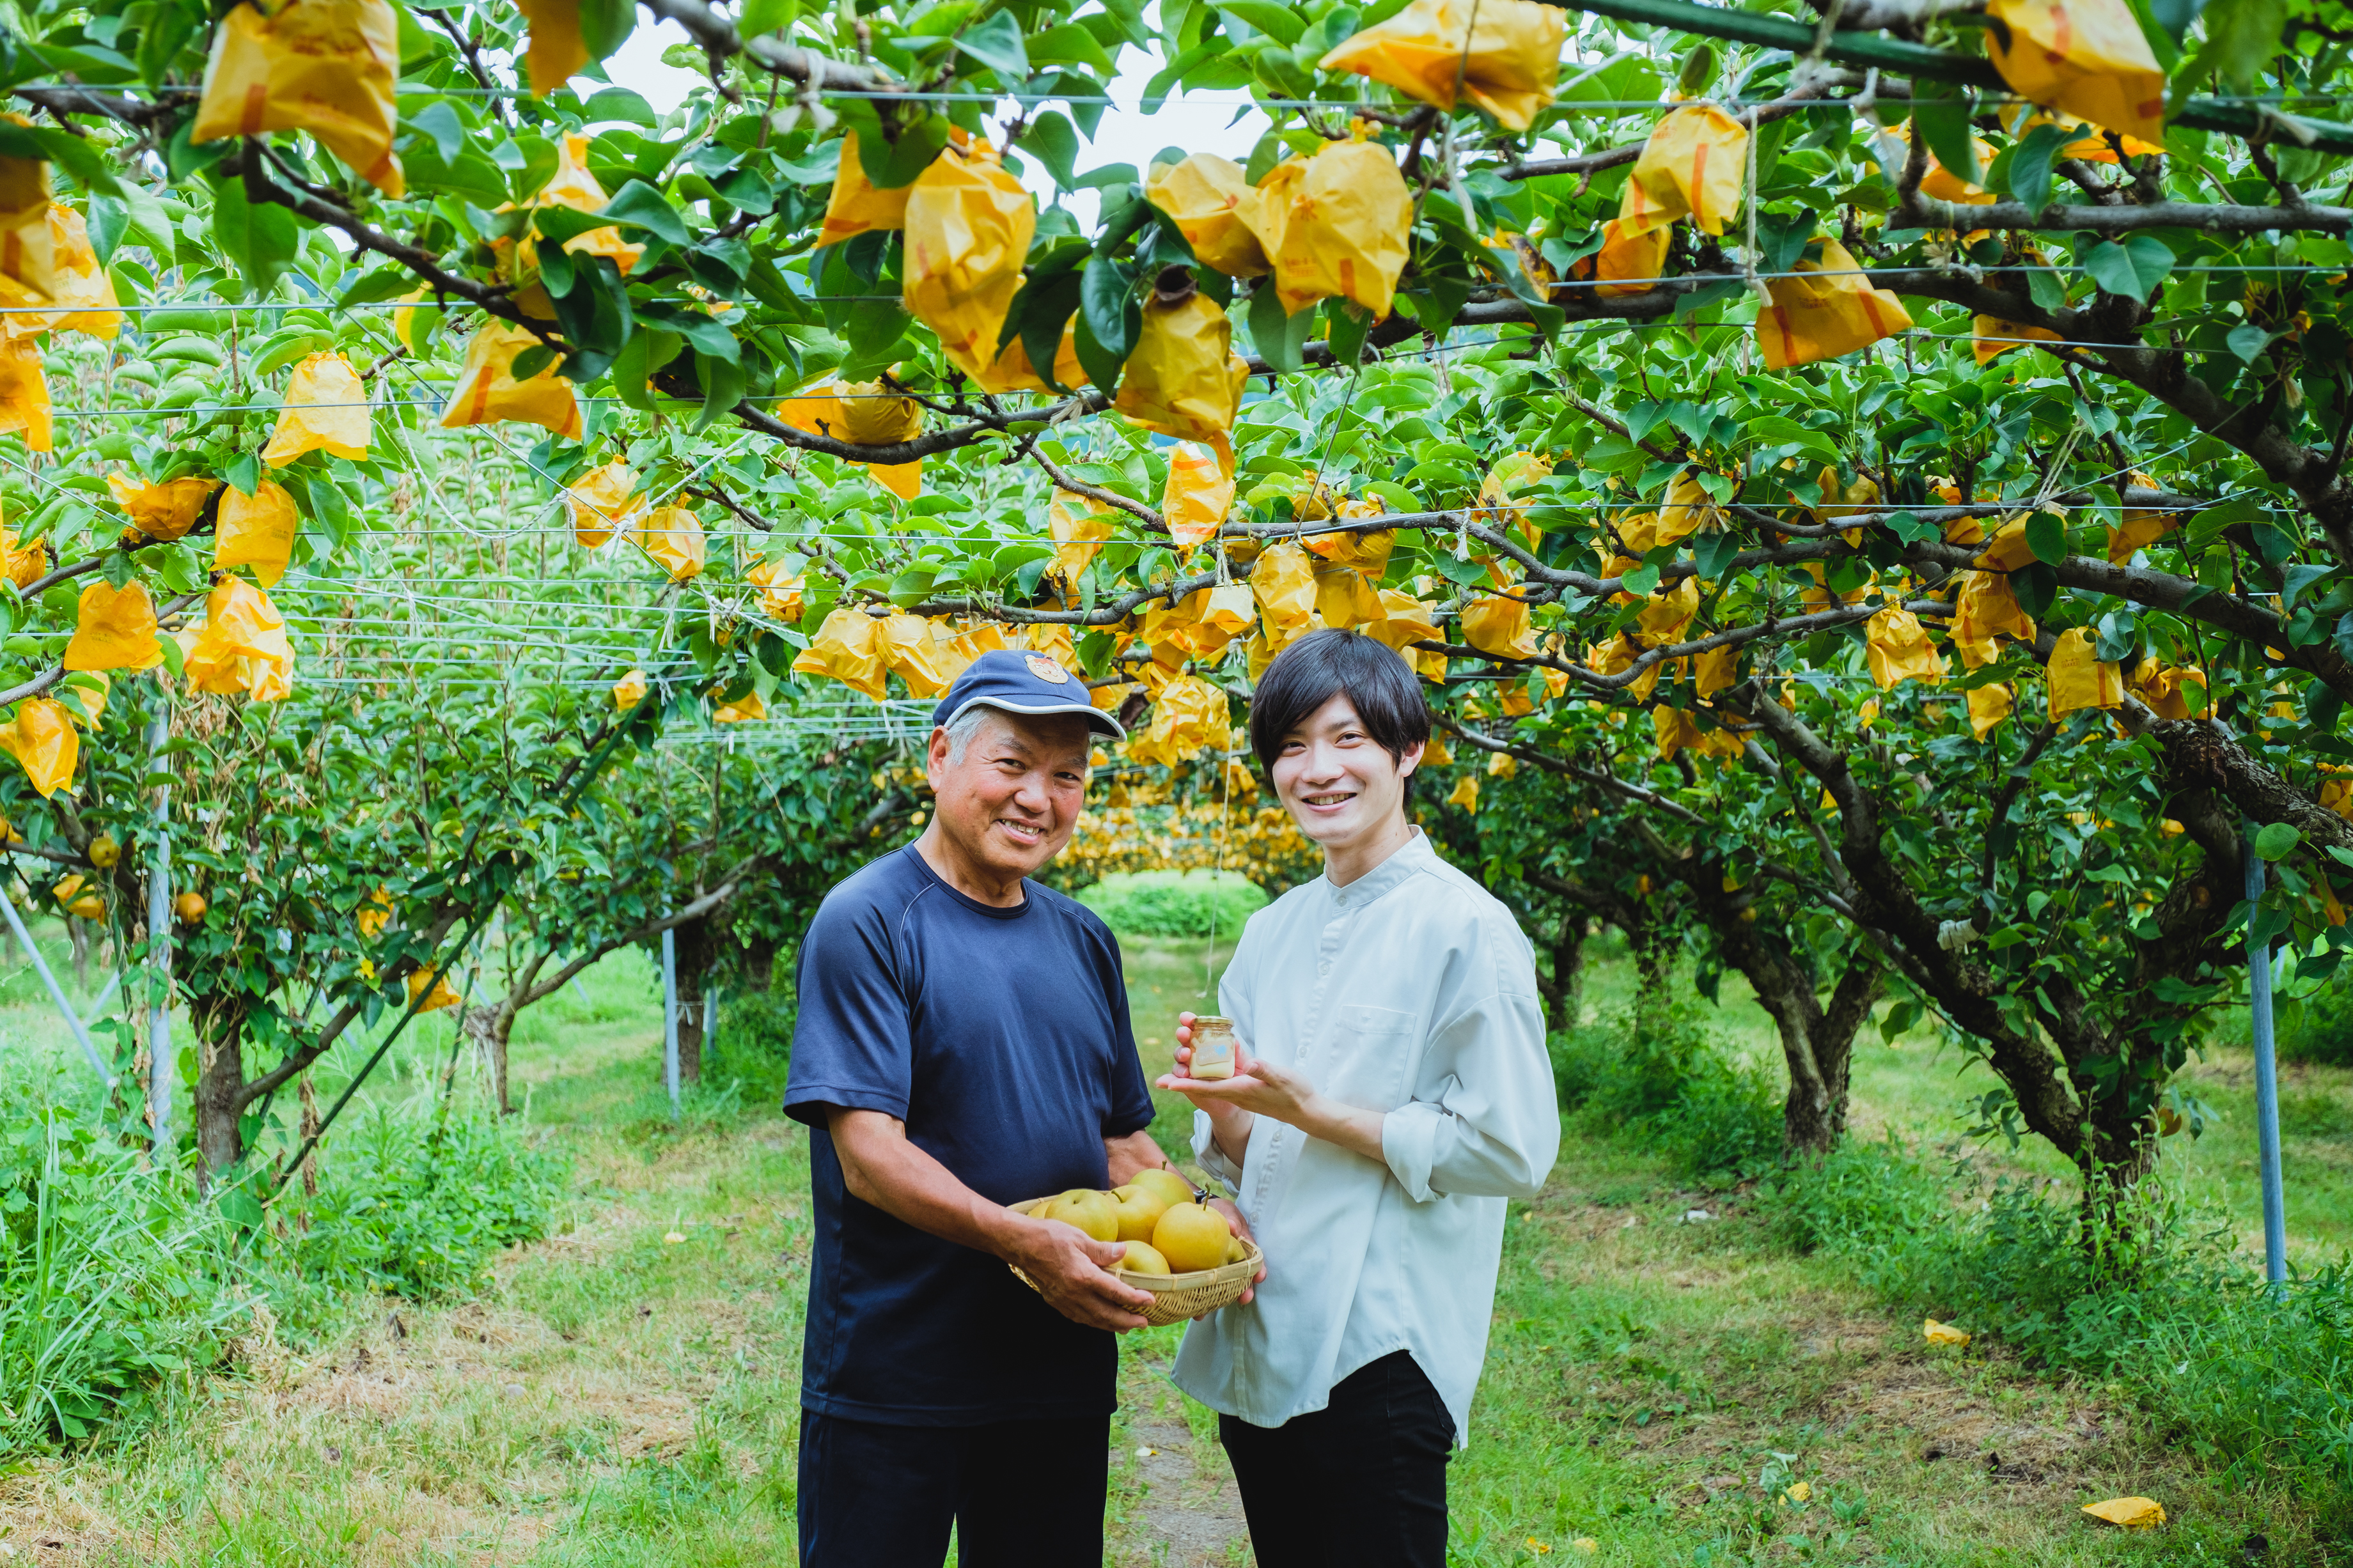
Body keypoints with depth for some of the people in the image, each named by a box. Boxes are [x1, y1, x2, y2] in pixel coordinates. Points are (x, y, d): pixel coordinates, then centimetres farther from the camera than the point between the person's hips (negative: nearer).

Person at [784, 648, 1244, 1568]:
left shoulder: (1083, 940, 10)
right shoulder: (866, 923, -10)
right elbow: (869, 1155, -18)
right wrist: (1021, 1241, -31)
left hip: (1061, 1377, 6)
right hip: (889, 1380, -6)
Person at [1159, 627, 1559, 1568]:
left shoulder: (1465, 927, -9)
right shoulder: (1273, 933, 12)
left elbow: (1513, 1152, -14)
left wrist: (1313, 1111, -15)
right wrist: (1221, 1107, -7)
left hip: (1382, 1358, -6)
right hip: (1257, 1349, 7)